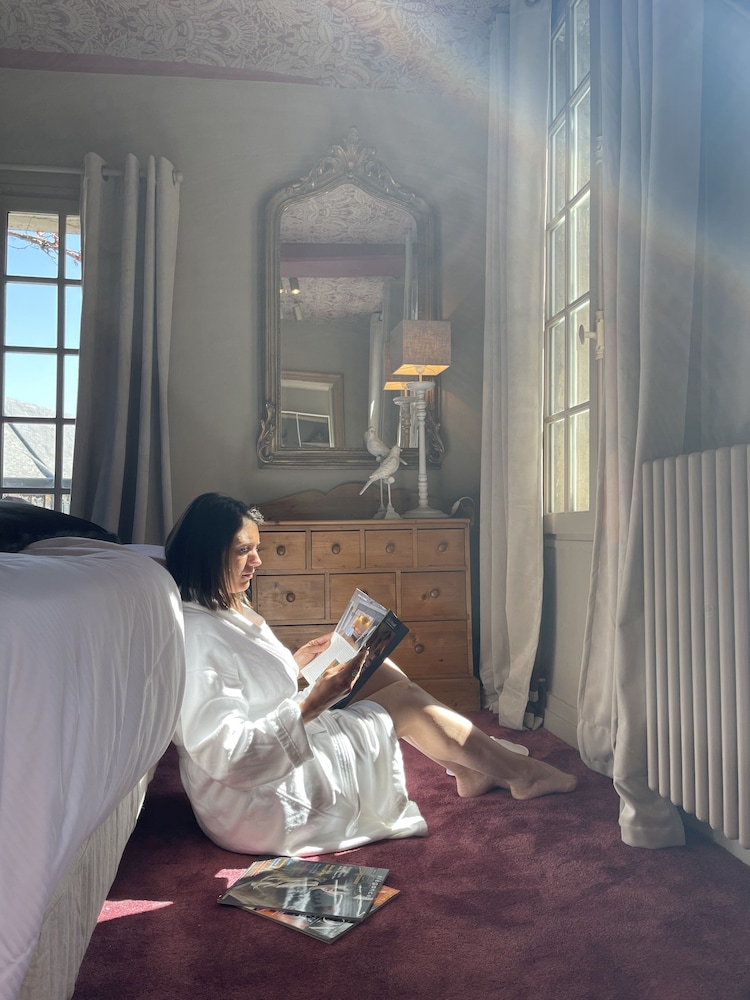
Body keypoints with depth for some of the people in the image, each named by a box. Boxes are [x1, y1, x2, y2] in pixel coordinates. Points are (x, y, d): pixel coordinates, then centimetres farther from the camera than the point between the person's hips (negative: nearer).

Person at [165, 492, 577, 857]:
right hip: (259, 805, -10)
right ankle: (518, 773, 15)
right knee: (405, 701, -5)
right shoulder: (197, 635, -26)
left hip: (285, 751, 10)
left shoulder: (225, 610, 6)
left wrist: (296, 662, 5)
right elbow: (226, 753, -30)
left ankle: (469, 769, 16)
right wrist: (313, 702, -29)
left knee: (383, 671, 5)